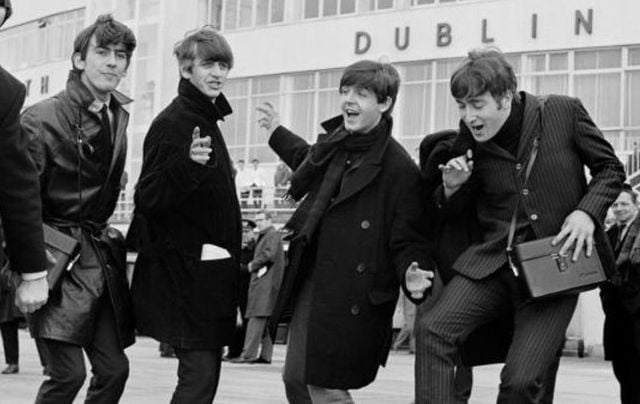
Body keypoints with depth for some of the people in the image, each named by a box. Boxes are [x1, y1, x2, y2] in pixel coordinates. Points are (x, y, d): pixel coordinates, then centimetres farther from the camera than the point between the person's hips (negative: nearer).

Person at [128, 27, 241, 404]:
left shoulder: (208, 121, 16)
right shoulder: (171, 123, -12)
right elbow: (148, 198, -20)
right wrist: (188, 163, -34)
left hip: (212, 270, 10)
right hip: (185, 270, -9)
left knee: (204, 374, 10)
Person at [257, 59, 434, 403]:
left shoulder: (399, 168, -17)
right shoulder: (334, 143, 6)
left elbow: (408, 239, -14)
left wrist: (411, 274, -33)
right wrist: (278, 134, 40)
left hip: (350, 298, -8)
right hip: (310, 284, 8)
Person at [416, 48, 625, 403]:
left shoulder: (565, 112, -4)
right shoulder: (469, 142, 4)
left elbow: (611, 169, 7)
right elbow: (452, 211, 17)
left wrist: (587, 211, -11)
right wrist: (452, 187, -6)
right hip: (494, 262, 3)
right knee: (435, 329, -22)